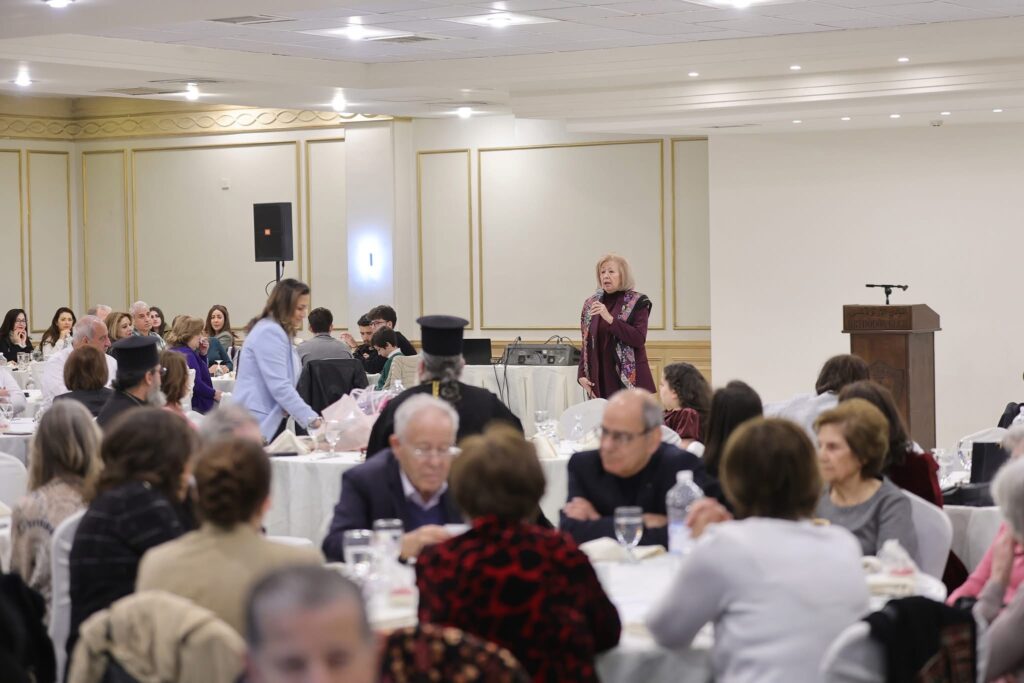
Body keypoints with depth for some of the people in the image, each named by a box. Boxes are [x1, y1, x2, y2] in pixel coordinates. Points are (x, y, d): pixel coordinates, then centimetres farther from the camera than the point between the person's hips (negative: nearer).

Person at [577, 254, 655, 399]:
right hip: (600, 379, 4)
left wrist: (610, 319, -19)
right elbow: (586, 344, 15)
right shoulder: (591, 304, 11)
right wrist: (582, 375, 3)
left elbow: (639, 339, -13)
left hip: (630, 379, -4)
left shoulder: (637, 302, -1)